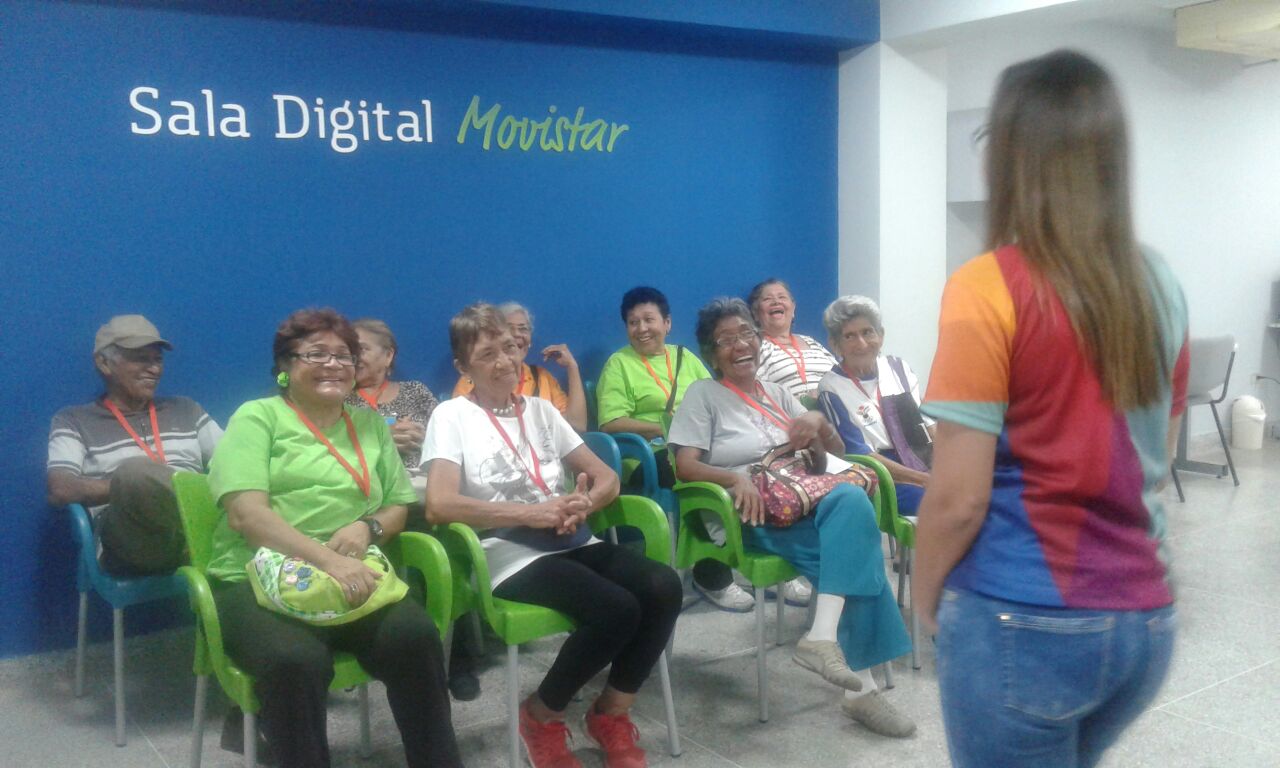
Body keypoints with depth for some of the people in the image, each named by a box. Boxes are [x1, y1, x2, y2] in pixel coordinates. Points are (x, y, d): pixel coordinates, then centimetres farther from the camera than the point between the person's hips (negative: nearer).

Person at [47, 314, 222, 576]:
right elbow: (60, 490, -1)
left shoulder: (186, 410, 26)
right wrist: (136, 484, -11)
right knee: (134, 471, -36)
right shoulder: (74, 421, 15)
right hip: (130, 540, -2)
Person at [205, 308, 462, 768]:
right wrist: (328, 560, -22)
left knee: (414, 635, -27)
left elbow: (399, 505, 19)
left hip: (351, 580, 3)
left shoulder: (370, 424, 19)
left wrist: (368, 527, -6)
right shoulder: (257, 417, 5)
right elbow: (246, 513, -9)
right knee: (296, 659, -35)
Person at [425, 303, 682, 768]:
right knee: (616, 608, -29)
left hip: (572, 544, 6)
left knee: (663, 587, -19)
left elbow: (607, 478, 15)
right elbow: (439, 505, -16)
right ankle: (542, 716, -3)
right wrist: (530, 512, -19)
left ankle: (610, 712, 1)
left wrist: (583, 505, -10)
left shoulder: (540, 409, 17)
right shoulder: (451, 416, 0)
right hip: (512, 557, -6)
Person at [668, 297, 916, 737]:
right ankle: (860, 684, -28)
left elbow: (835, 452, 21)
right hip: (754, 516, -5)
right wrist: (735, 478, -24)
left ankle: (823, 636, -31)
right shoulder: (703, 394, 6)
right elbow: (685, 466, -6)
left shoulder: (777, 393, 21)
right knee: (854, 543, -29)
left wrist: (818, 421, -1)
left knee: (851, 499, -30)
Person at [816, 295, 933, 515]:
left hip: (925, 463, 6)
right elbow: (860, 455, -9)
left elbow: (928, 422, 13)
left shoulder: (898, 368, 13)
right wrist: (923, 479, -16)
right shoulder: (832, 389, -5)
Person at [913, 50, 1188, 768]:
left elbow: (959, 497, -16)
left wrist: (925, 595, 1)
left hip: (1023, 624, -6)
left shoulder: (989, 288, -16)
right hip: (1145, 619, 6)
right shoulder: (1161, 286, 2)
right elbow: (1155, 457, 12)